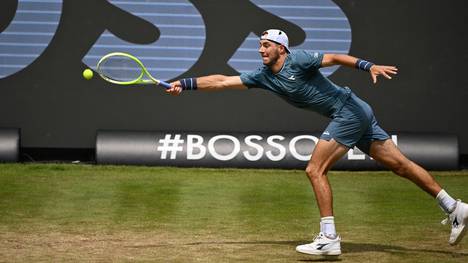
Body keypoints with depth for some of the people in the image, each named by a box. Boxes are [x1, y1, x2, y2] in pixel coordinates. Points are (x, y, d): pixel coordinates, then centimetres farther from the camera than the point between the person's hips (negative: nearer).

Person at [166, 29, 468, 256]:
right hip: (354, 115, 8)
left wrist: (369, 66, -34)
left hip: (350, 110, -8)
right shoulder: (263, 76, 10)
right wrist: (184, 84, 5)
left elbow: (334, 57, -21)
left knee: (315, 170, -10)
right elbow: (223, 81, 10)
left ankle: (329, 238, -9)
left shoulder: (297, 60, -12)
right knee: (400, 163, 9)